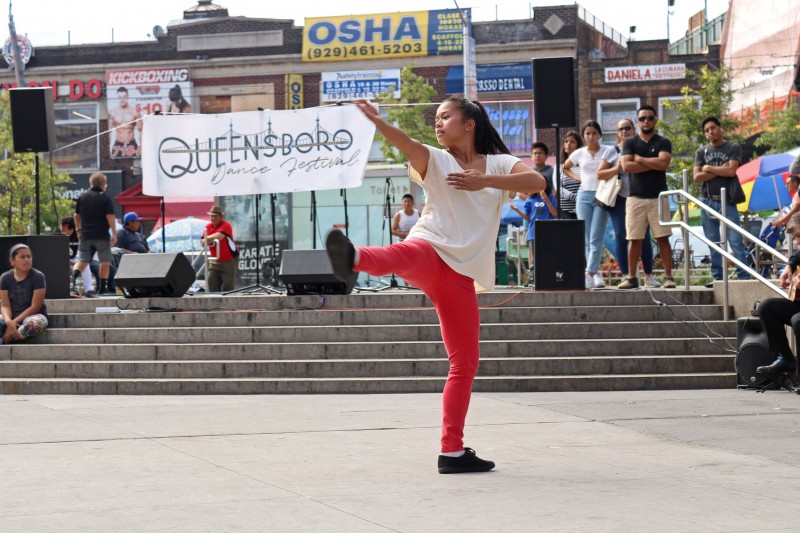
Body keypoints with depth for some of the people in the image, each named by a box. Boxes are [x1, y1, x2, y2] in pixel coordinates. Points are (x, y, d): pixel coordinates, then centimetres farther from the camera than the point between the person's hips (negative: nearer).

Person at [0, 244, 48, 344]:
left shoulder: (38, 277, -9)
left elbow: (35, 306, -12)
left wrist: (15, 322, -19)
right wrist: (8, 322, -25)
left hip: (34, 315, -3)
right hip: (11, 317, 3)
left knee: (35, 324, -41)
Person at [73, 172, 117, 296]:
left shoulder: (82, 197, 8)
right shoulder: (106, 198, -6)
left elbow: (77, 216, 13)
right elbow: (110, 217, -12)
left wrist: (79, 230, 26)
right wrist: (114, 233, -9)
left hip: (85, 235, 4)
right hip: (102, 235, -4)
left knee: (82, 261, 9)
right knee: (105, 262, 7)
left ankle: (73, 276, -18)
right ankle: (103, 288, 6)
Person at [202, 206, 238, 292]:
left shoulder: (225, 225, -12)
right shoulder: (208, 227, 8)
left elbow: (219, 236, -30)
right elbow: (203, 242, 7)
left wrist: (207, 238, -13)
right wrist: (209, 241, -16)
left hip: (228, 261, -6)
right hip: (214, 261, 6)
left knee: (228, 288, -2)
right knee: (211, 286, -3)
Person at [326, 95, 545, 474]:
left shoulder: (499, 164, 15)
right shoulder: (436, 160, 10)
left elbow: (537, 181, -4)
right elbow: (409, 145, -13)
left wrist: (485, 181, -13)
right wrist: (377, 122, -34)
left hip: (461, 273, 4)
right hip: (429, 248, -4)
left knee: (465, 363, 4)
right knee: (405, 255, -42)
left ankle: (452, 451, 11)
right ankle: (352, 259, -77)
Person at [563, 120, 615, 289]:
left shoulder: (608, 151, 1)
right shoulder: (579, 153, 9)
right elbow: (565, 168, 24)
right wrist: (576, 177, 10)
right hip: (584, 196, 3)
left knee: (596, 238, -11)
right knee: (587, 240, 0)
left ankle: (589, 274, -18)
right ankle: (597, 274, 4)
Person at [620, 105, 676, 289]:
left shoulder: (663, 142, 5)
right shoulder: (630, 142, 9)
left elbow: (663, 163, -13)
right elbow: (626, 166, -7)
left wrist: (639, 159, -5)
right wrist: (653, 164, -8)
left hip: (658, 197, -1)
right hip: (635, 197, 1)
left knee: (663, 238, -3)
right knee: (634, 239, 2)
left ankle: (668, 276, -1)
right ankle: (631, 277, 6)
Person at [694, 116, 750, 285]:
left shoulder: (733, 148, 4)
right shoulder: (701, 151, 12)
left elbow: (731, 171, -11)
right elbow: (697, 177, 0)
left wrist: (708, 168, -2)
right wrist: (720, 170, -7)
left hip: (727, 202, -3)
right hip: (708, 201, 3)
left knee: (736, 240, -9)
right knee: (713, 242, 4)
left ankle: (744, 276, -9)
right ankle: (717, 277, 8)